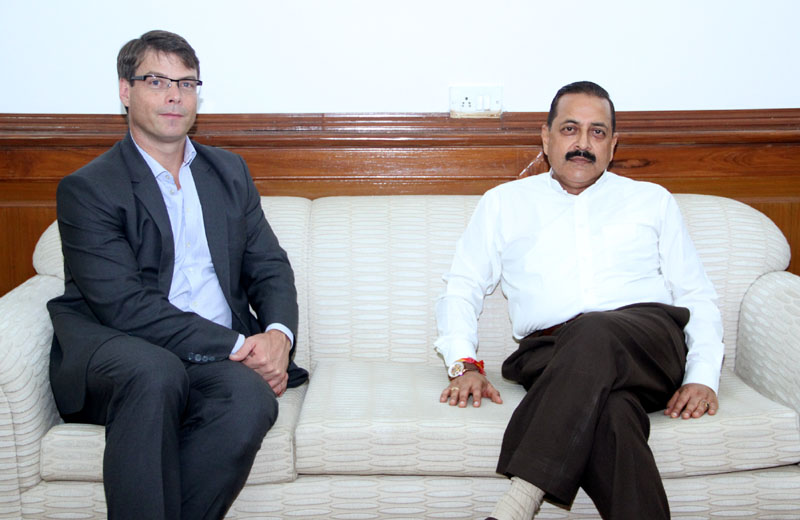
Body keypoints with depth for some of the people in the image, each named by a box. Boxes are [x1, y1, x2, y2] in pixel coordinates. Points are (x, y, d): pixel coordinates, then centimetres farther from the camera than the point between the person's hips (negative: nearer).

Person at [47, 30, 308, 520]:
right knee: (155, 372, -38)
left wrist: (278, 333, -7)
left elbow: (270, 267, 16)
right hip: (111, 349, -3)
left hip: (220, 359, 4)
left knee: (252, 398, -31)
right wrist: (235, 347, -17)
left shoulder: (229, 171, 19)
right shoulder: (87, 188, 1)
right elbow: (124, 305, -11)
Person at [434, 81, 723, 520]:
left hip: (648, 341, 1)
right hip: (549, 350, 0)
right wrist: (464, 365, 0)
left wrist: (703, 377, 2)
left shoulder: (653, 200, 25)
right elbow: (461, 288, 18)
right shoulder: (503, 203, 24)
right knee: (609, 413, -38)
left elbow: (697, 297, 20)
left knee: (595, 331, -38)